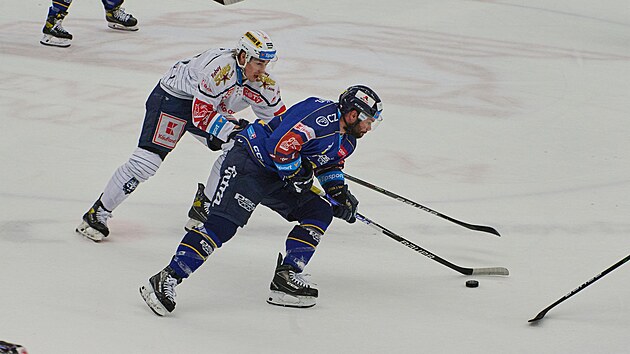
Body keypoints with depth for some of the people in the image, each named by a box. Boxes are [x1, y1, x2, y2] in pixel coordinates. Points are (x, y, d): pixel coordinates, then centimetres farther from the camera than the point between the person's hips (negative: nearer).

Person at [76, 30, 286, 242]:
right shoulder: (220, 68, -35)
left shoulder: (262, 83, -12)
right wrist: (232, 130, -35)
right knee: (148, 158, -18)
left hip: (212, 106, 8)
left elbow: (276, 116, -1)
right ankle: (98, 213, -9)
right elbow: (201, 114, -31)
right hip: (173, 96, -8)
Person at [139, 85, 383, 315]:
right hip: (249, 162, -10)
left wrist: (340, 193, 11)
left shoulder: (346, 141, 10)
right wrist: (298, 175, -18)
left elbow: (329, 166, 28)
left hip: (277, 178, 10)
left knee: (320, 212, 3)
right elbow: (280, 144, -29)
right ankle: (166, 280, -24)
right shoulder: (321, 115, -22)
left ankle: (286, 276, -1)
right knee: (223, 224, -22)